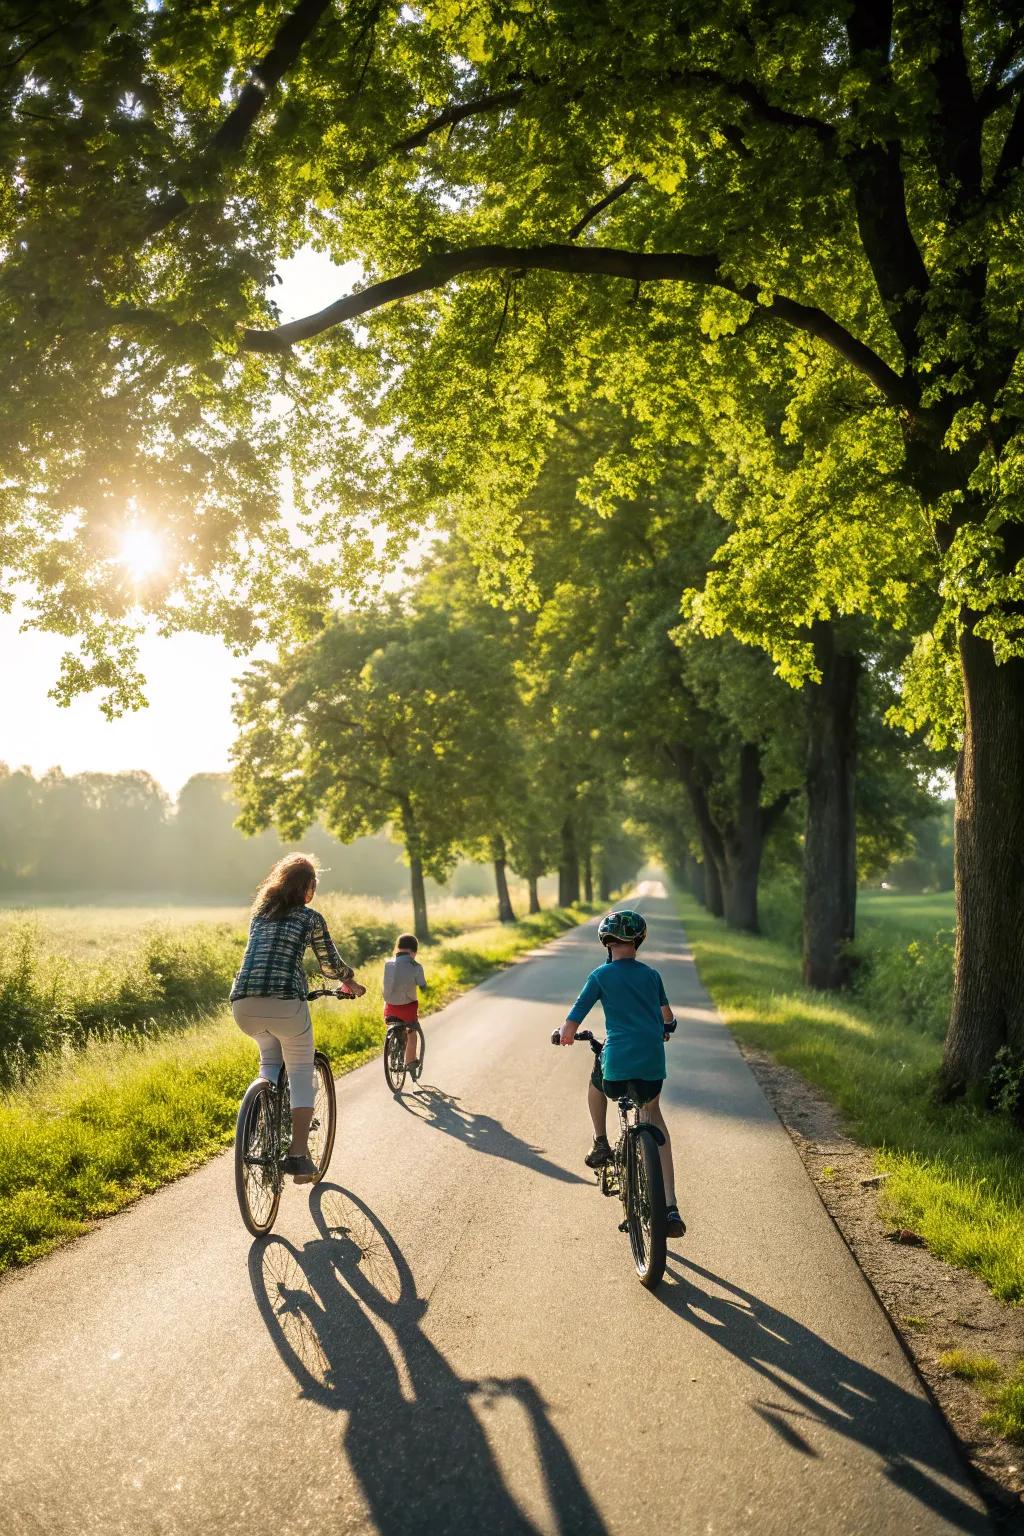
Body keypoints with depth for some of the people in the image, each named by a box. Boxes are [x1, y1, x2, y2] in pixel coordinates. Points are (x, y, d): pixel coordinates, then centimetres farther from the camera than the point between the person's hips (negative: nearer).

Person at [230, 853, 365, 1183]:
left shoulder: (259, 913, 21)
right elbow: (330, 964, 13)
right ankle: (299, 1155, 3)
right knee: (300, 1074, 10)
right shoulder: (310, 918, 6)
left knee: (270, 1058, 30)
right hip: (285, 1003, -5)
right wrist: (350, 982, 34)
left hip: (243, 1004, 5)